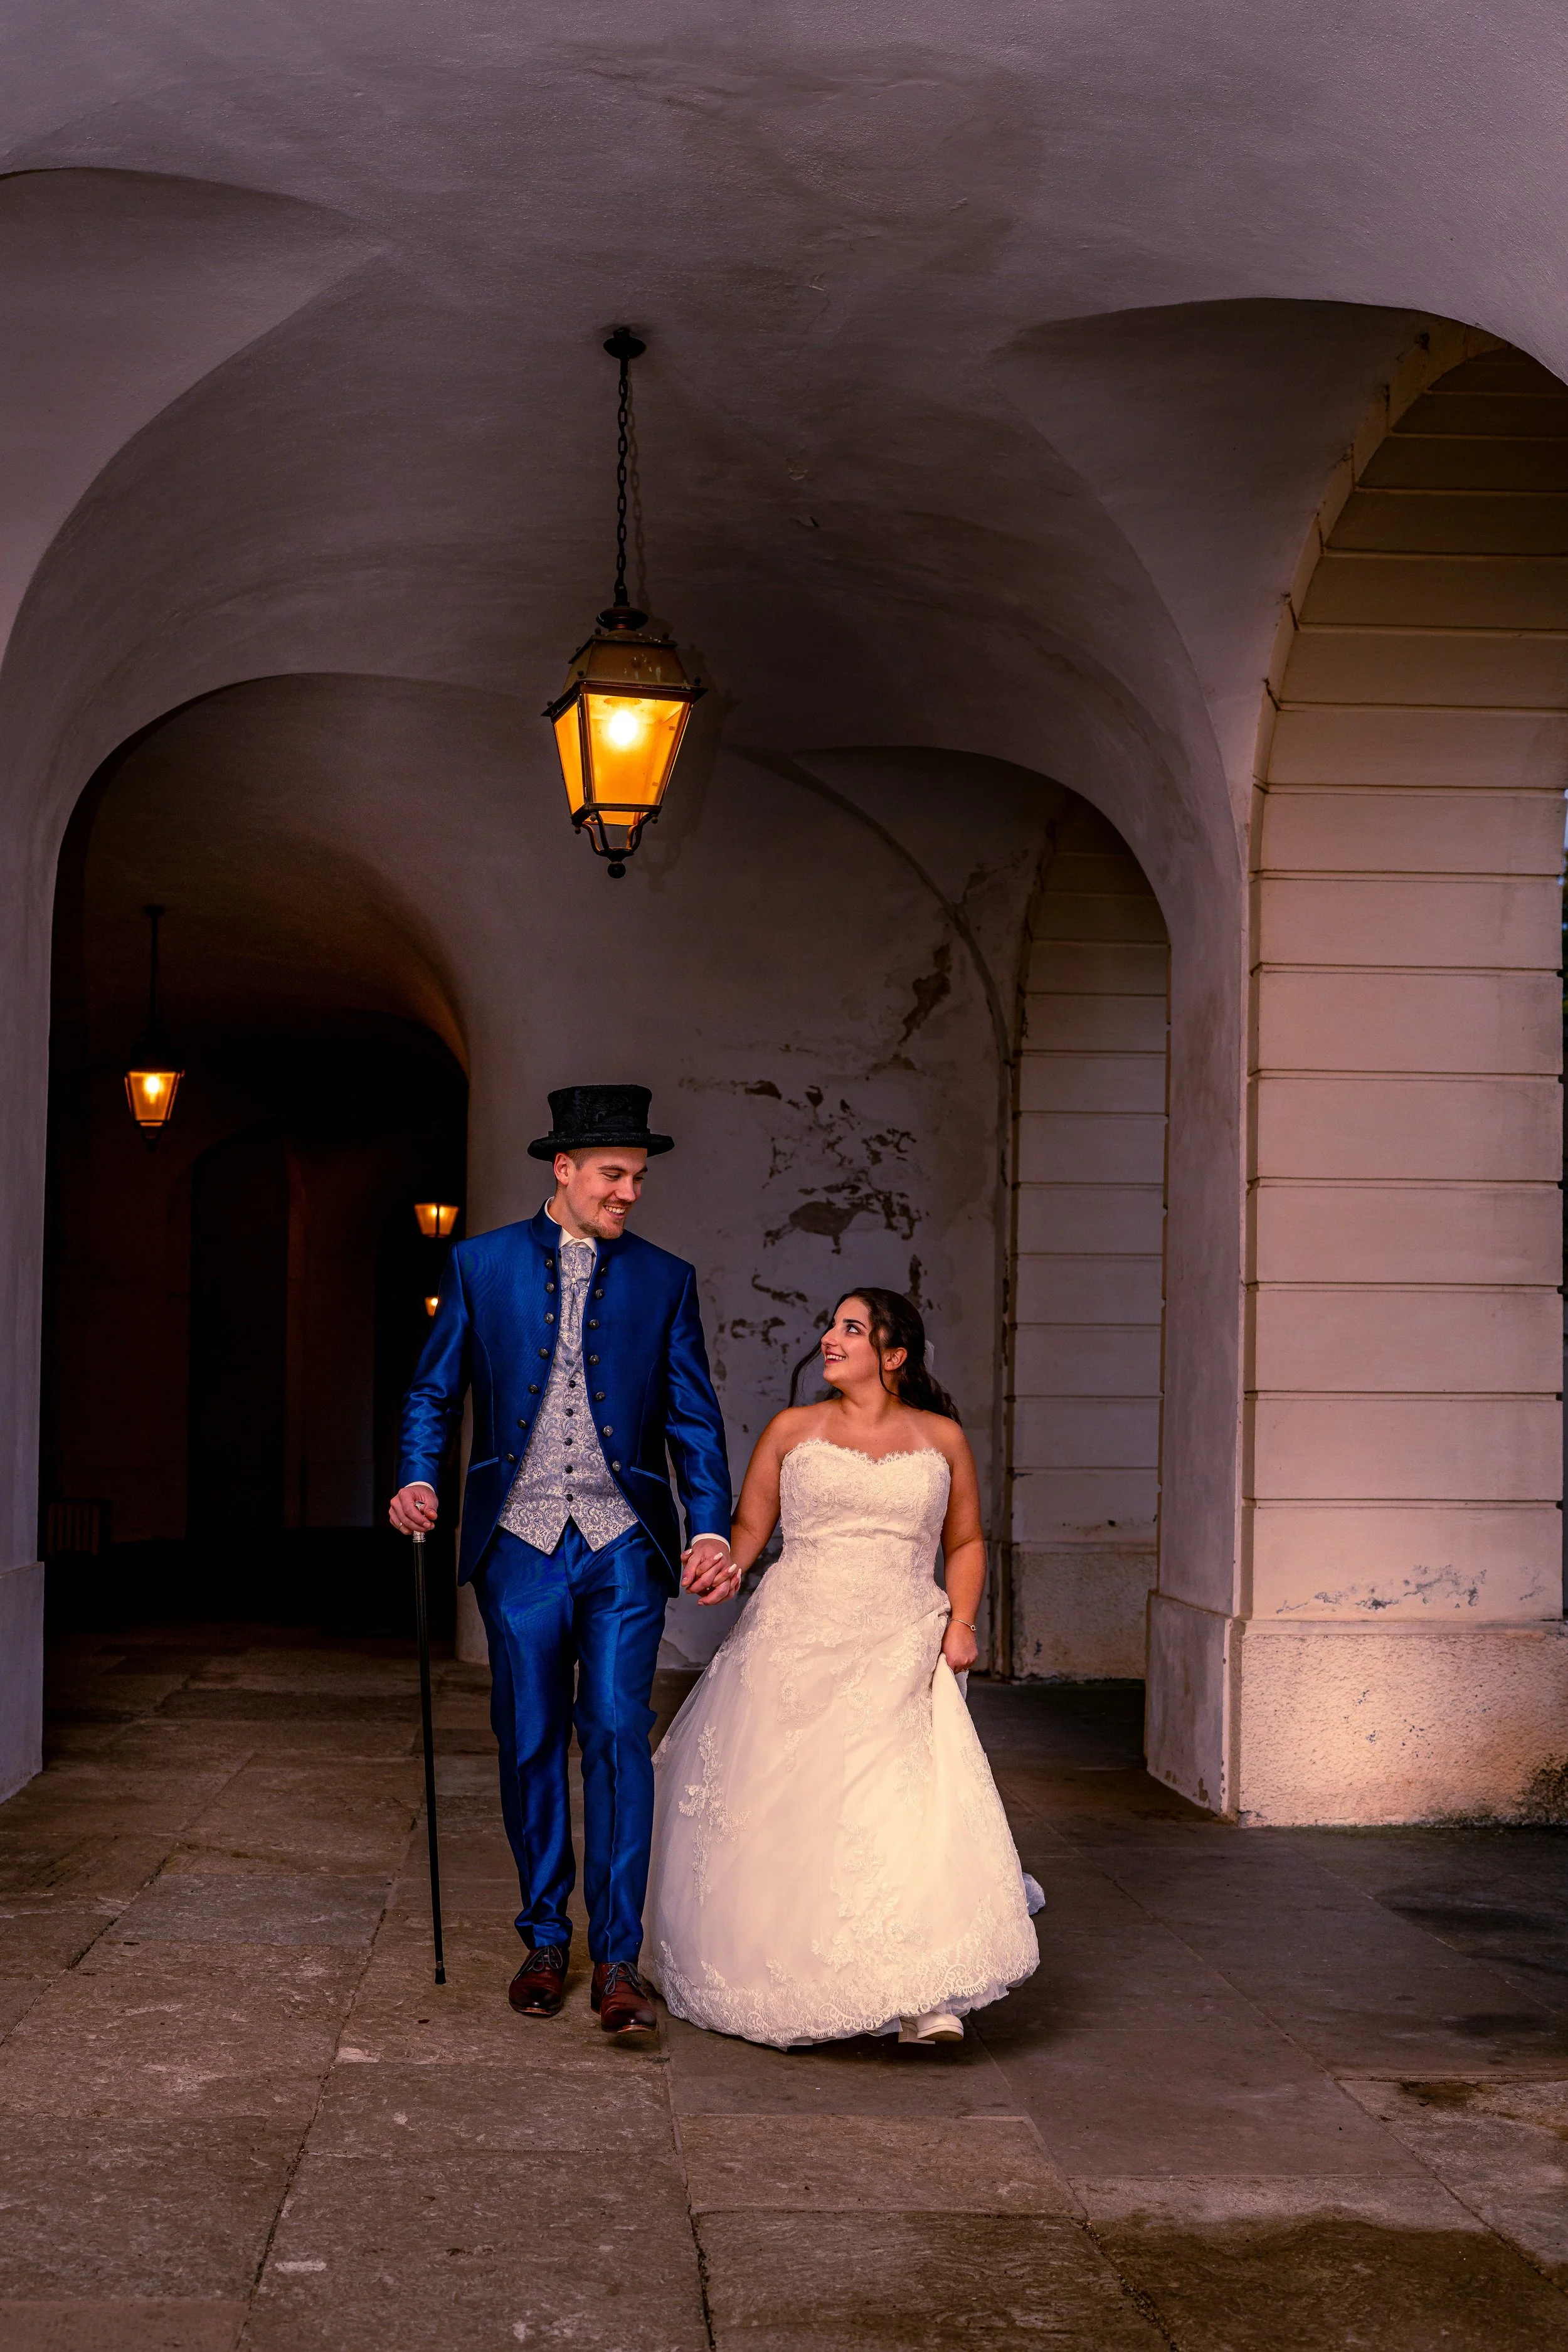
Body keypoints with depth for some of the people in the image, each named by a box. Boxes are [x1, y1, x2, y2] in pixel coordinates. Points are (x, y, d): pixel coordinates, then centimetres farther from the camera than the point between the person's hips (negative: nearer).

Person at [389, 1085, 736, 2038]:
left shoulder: (665, 1280, 7)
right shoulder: (481, 1265, 6)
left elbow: (694, 1416, 5)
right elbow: (434, 1391, 9)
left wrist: (713, 1528, -9)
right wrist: (418, 1479, -9)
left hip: (624, 1546, 0)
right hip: (520, 1543, 1)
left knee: (619, 1736, -8)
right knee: (531, 1745, 7)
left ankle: (619, 1959, -2)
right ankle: (545, 1941, 21)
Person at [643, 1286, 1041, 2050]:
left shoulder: (940, 1438, 10)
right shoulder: (791, 1430, 10)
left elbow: (966, 1542, 18)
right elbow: (746, 1531, 10)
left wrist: (961, 1622, 3)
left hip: (898, 1656, -1)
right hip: (795, 1645, 1)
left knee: (910, 1806, -18)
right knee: (782, 1813, 1)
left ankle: (925, 1998, -15)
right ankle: (780, 1984, 22)